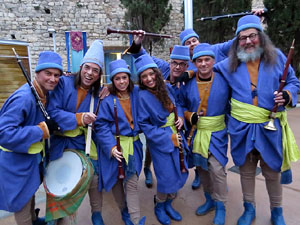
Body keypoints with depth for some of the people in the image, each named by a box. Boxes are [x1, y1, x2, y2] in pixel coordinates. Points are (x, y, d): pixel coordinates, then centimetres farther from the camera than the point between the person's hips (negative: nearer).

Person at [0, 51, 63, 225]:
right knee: (22, 201, 12)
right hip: (17, 162, -9)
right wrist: (43, 130, -31)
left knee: (30, 191, 30)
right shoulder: (23, 98, -31)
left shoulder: (45, 93, -3)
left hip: (32, 157, 9)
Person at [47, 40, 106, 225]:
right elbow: (53, 111, -17)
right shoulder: (64, 83, -10)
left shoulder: (99, 92, 1)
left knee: (94, 178, 10)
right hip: (63, 144, -2)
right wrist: (79, 119, -26)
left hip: (88, 144, 3)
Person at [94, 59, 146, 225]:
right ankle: (124, 211, 37)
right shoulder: (107, 100, -11)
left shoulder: (137, 93, 0)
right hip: (114, 145, -1)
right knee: (116, 181, 12)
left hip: (133, 145, 2)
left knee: (132, 182, 1)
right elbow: (101, 125, -13)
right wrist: (111, 147, -23)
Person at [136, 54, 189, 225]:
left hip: (177, 137, 6)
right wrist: (168, 137, -16)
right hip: (160, 141, -5)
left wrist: (180, 117, -5)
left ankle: (168, 204, 36)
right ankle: (159, 207, 33)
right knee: (167, 177, 2)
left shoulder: (167, 88, -1)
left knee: (181, 173, 12)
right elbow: (144, 124, -15)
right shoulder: (143, 96, -16)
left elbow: (177, 105, 16)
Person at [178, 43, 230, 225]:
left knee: (217, 168, -5)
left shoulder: (224, 81, -7)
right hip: (196, 133, 3)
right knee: (202, 167, 14)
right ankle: (210, 200, 36)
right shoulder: (188, 84, -2)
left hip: (217, 133, -2)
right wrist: (190, 116, -11)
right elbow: (182, 107, 7)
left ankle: (220, 206, 20)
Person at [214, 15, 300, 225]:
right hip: (242, 127, 1)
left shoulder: (276, 57, 0)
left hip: (269, 127, 0)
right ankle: (249, 208, 38)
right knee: (246, 169, 15)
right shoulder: (230, 64, 1)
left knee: (272, 171, 14)